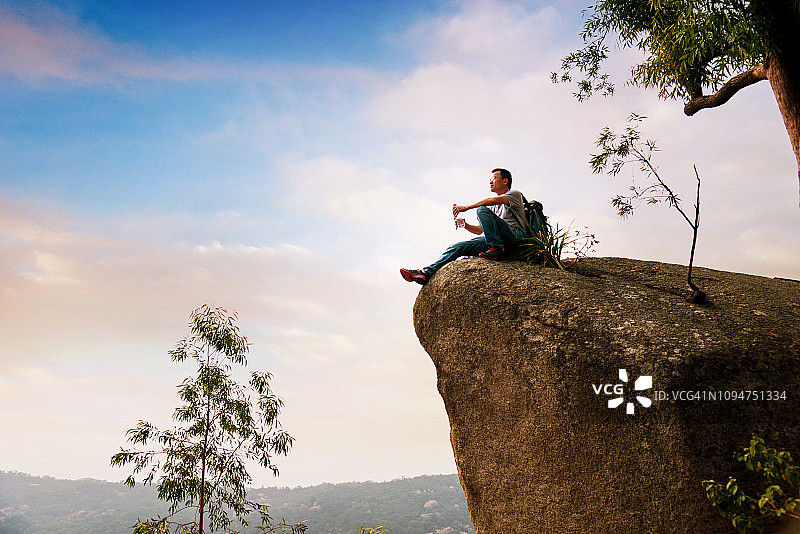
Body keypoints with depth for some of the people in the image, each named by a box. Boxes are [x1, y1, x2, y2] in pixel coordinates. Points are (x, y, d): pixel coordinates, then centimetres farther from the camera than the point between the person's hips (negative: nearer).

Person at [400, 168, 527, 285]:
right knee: (457, 247, -9)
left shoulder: (515, 194, 8)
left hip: (515, 235, -7)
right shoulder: (492, 206, 31)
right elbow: (479, 230, 27)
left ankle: (496, 248, -29)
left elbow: (495, 200, -15)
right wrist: (464, 225, 6)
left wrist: (466, 207, -15)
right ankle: (426, 272, -17)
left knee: (482, 209, -25)